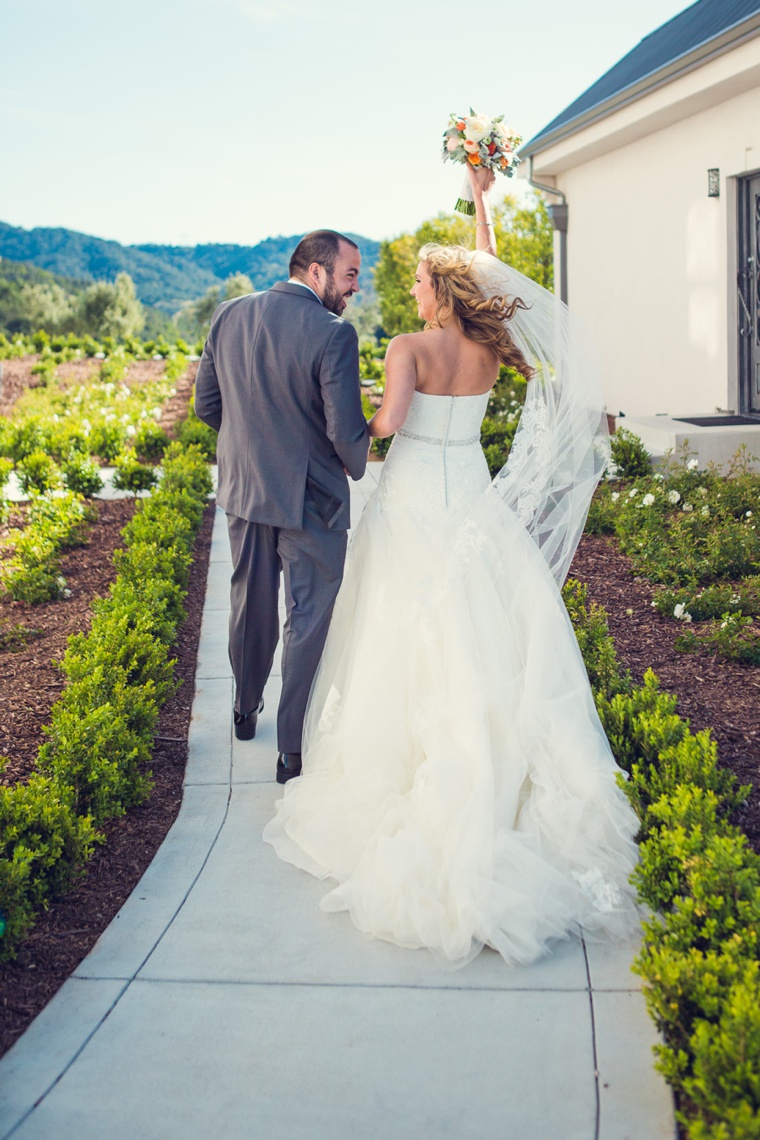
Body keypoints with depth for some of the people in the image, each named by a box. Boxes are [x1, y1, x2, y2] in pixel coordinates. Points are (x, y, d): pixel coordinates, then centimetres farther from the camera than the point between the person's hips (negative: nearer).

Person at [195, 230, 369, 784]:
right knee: (309, 618, 7)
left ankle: (246, 711, 42)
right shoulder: (333, 334, -20)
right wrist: (357, 466, 2)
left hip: (243, 488, 6)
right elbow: (347, 431, -20)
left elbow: (206, 404, 5)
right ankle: (294, 749, 13)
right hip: (310, 495, -6)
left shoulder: (230, 315, -2)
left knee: (252, 605, 22)